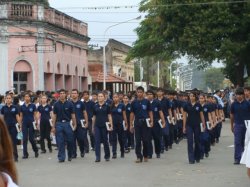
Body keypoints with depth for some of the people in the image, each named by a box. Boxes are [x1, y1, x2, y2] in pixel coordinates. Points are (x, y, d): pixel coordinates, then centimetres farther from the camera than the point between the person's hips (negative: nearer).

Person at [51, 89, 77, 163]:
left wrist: (74, 124, -4)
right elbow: (54, 116, 7)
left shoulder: (69, 104, 1)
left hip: (67, 123, -1)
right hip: (59, 124, 1)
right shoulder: (56, 104, 4)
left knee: (70, 141, 2)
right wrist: (53, 127, 2)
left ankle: (70, 156, 22)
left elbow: (73, 115, 3)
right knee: (60, 142, 0)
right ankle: (61, 157, 5)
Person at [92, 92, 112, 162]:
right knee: (97, 141, -5)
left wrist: (111, 125, -7)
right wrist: (93, 126, 13)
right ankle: (97, 157, -5)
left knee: (105, 141, 7)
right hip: (97, 126, 2)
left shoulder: (107, 106, -1)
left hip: (104, 125, -2)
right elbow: (94, 117, 12)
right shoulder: (95, 106, 6)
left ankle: (107, 156, 24)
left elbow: (109, 116, -1)